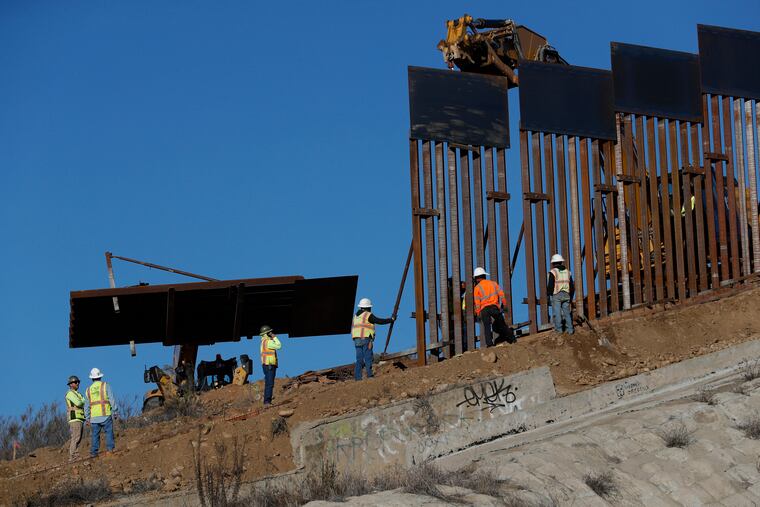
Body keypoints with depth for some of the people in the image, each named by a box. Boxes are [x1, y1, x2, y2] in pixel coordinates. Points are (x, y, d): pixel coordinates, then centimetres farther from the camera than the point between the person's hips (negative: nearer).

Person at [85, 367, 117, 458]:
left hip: (94, 416, 3)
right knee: (109, 432, -1)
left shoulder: (89, 389, 11)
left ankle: (94, 452, 2)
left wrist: (87, 418, 19)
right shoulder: (105, 386, 1)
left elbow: (87, 405, 13)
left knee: (95, 434, 6)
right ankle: (110, 448, -12)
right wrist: (114, 412, 2)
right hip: (105, 415, -3)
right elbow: (112, 400, -4)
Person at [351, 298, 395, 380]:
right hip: (366, 339, -6)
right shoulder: (368, 315, -4)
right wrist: (391, 319, 9)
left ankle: (357, 377, -1)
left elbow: (352, 328, 22)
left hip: (356, 339, 6)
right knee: (368, 358, -6)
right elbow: (380, 321, -2)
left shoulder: (356, 315, 18)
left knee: (359, 359, 6)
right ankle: (369, 376, -11)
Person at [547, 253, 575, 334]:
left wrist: (548, 295, -2)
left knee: (557, 312, -1)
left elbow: (550, 286, -12)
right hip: (566, 295, 5)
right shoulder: (567, 272, 11)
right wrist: (571, 297, 21)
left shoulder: (552, 272, -7)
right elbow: (572, 286, 13)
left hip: (556, 295, -5)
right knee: (567, 312, 7)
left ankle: (558, 328, -2)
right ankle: (570, 329, 3)